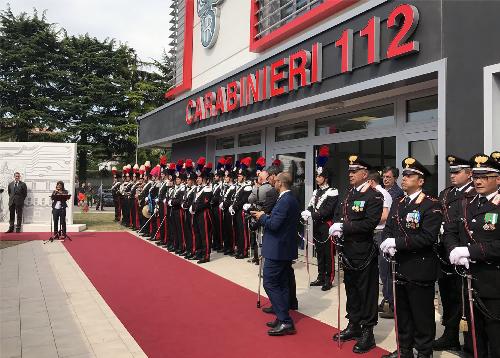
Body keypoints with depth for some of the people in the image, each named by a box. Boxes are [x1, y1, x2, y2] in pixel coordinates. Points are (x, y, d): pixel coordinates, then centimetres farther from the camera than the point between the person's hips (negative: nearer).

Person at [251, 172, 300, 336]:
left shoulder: (284, 201, -20)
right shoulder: (292, 200, 12)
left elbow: (274, 224, -25)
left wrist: (262, 217, -8)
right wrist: (264, 217, 12)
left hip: (277, 250, -10)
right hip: (286, 249, 10)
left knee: (270, 283, -5)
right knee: (281, 284, 15)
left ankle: (285, 321, -4)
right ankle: (284, 319, 23)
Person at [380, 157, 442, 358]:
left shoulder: (431, 205, -12)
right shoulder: (398, 204, 12)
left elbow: (428, 237, -21)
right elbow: (388, 229, 10)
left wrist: (397, 242, -23)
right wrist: (387, 244, -12)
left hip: (420, 271, -7)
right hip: (399, 268, 7)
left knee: (422, 315, 7)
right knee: (402, 313, 17)